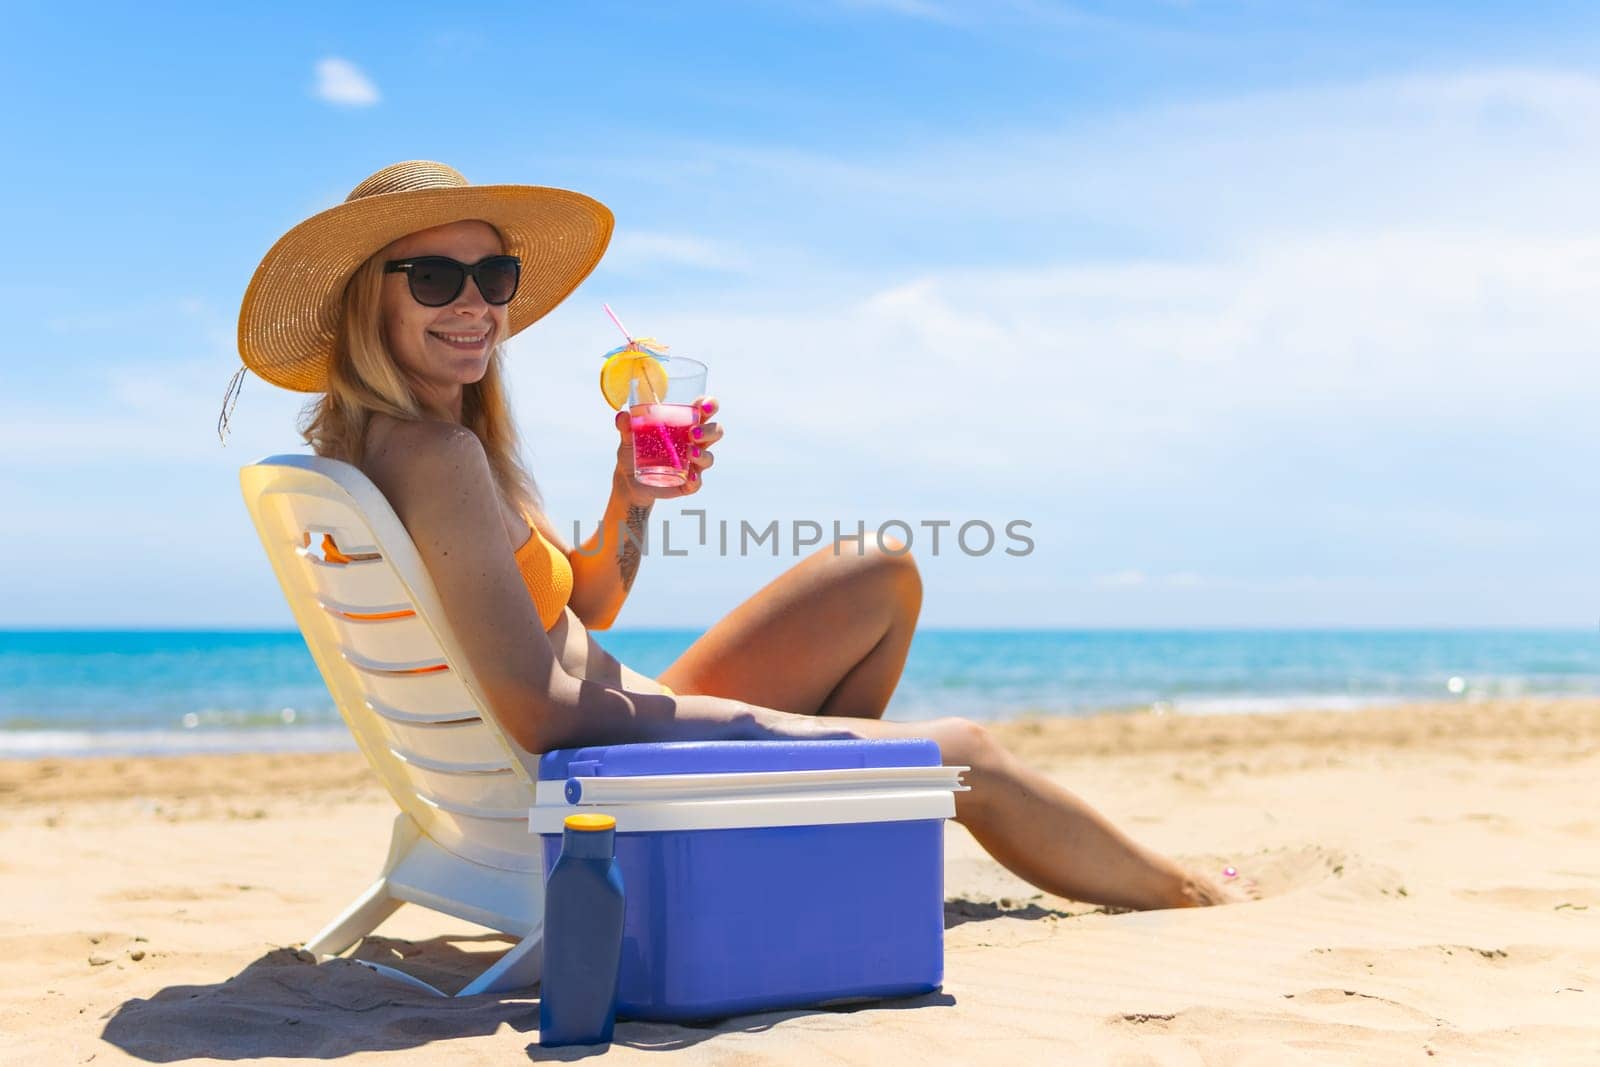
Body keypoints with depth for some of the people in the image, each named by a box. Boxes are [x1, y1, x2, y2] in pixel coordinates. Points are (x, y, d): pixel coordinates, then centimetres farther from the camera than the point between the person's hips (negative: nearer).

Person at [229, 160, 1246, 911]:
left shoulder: (380, 442, 7)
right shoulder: (435, 454, -25)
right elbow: (542, 708, -30)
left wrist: (630, 501, -5)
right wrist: (765, 718, -17)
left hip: (612, 747, 10)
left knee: (884, 572, 17)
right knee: (967, 755, 4)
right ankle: (1189, 895, 30)